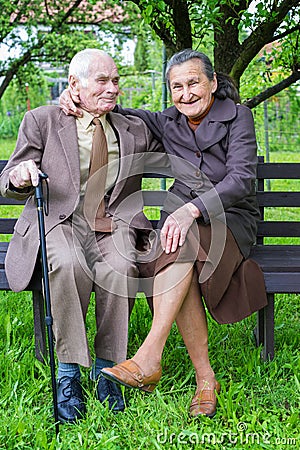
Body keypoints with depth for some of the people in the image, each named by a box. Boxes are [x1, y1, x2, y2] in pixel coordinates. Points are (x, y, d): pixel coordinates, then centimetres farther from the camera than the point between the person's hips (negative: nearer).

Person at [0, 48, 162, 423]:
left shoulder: (135, 130, 18)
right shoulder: (41, 121, 9)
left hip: (112, 225, 2)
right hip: (58, 223, -2)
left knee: (119, 268, -32)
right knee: (68, 265, -36)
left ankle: (106, 369, -16)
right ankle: (68, 373, -23)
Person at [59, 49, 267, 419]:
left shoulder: (237, 117, -3)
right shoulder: (168, 122, 11)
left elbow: (242, 179, -15)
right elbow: (118, 114, 19)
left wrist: (192, 209, -29)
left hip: (231, 219, -3)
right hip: (183, 217, 3)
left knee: (184, 241, -37)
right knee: (182, 273, -32)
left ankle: (149, 358, -41)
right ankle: (205, 380, -24)